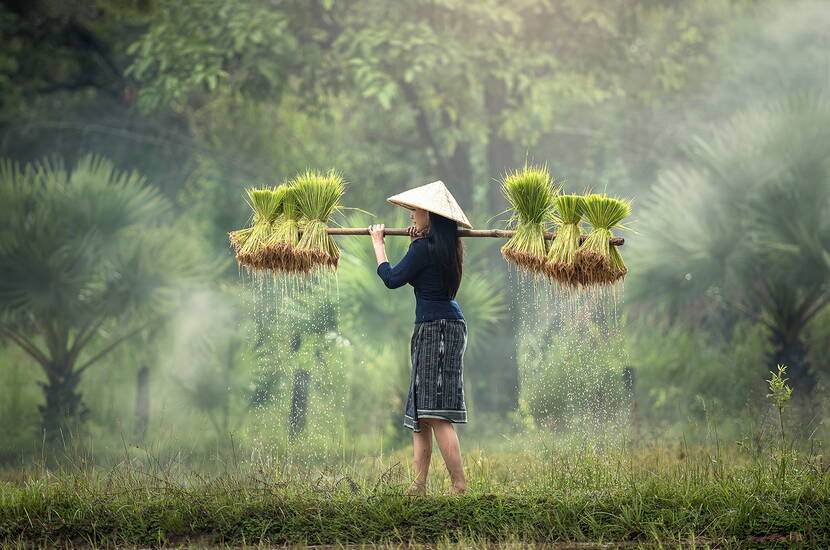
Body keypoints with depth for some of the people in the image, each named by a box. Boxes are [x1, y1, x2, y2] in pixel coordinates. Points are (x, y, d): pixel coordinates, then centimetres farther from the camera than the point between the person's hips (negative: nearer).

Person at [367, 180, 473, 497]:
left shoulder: (424, 248, -14)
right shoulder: (449, 247, 13)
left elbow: (392, 279, -7)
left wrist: (377, 242, 5)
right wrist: (417, 242, 28)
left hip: (436, 328, -10)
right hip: (450, 325, 10)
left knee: (436, 414, -14)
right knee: (420, 414, 10)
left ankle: (460, 485, -18)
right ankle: (419, 487, 10)